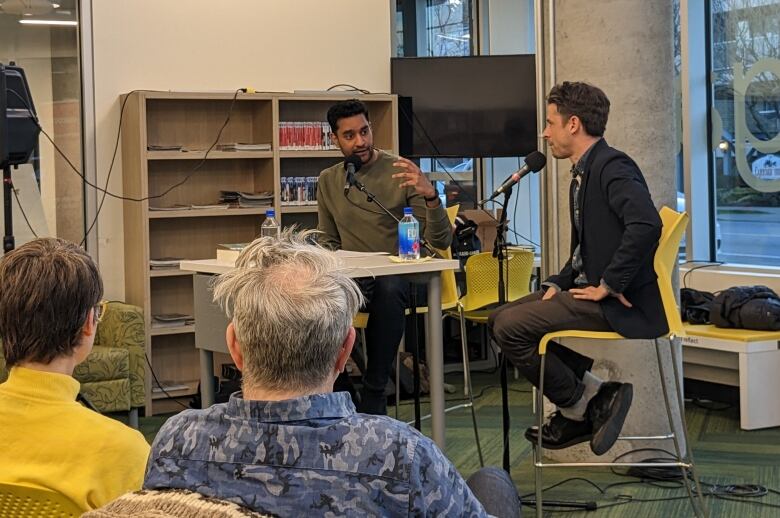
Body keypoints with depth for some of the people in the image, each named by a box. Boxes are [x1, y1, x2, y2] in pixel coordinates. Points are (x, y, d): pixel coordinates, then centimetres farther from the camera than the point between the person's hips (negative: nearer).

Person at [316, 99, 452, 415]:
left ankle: (373, 396, -27)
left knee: (388, 288, -40)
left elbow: (441, 241, -5)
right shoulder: (328, 181, 13)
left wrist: (431, 196, -24)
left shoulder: (400, 172, -1)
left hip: (398, 277, -3)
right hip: (351, 281, 3)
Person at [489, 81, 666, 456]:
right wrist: (558, 284, 5)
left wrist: (608, 285, -24)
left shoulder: (613, 167, -15)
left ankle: (582, 403, -2)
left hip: (619, 304, -10)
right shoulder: (583, 173, 17)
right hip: (588, 289, 10)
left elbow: (646, 225, -32)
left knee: (511, 327, -18)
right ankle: (576, 413, 12)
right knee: (501, 319, 11)